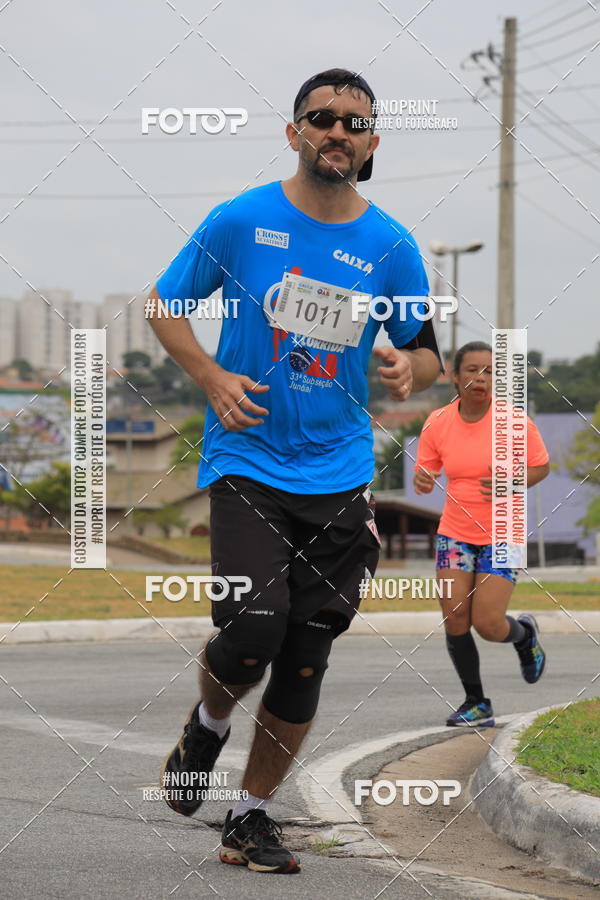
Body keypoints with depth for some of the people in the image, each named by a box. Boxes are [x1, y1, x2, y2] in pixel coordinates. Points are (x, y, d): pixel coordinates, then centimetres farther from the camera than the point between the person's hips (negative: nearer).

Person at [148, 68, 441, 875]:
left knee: (305, 663, 2)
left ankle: (252, 816, 19)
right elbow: (165, 304, 9)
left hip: (338, 476, 3)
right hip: (247, 462, -2)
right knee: (254, 627, -20)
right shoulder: (240, 221, -2)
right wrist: (212, 378, -8)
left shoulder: (392, 247, 3)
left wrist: (411, 369, -11)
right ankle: (207, 725, 14)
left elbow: (426, 352, 14)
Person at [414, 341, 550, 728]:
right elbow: (424, 470, 6)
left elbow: (541, 466, -1)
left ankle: (525, 634, 28)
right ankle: (477, 703, 12)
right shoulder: (437, 423, -4)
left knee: (487, 624, -9)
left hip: (502, 537, -3)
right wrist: (422, 481, -18)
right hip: (455, 533, 3)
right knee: (455, 620, -7)